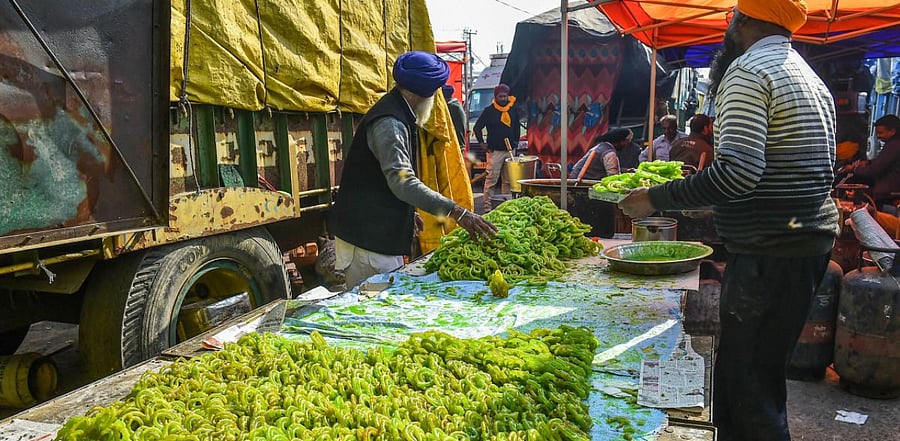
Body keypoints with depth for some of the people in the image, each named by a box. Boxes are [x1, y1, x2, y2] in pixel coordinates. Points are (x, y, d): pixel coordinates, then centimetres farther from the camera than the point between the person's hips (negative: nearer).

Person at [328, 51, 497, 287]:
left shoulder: (396, 116, 13)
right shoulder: (389, 124, -21)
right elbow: (403, 182, -33)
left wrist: (408, 212, 23)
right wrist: (457, 213, -38)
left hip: (381, 231, 10)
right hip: (367, 235, -10)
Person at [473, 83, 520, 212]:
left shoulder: (512, 110, 13)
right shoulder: (489, 111, -2)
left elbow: (516, 126, 28)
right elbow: (477, 127, 0)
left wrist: (516, 141, 17)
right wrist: (482, 144, -4)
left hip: (510, 150, 5)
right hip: (495, 151, -5)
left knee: (508, 180, 9)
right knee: (491, 180, -9)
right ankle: (487, 206, -7)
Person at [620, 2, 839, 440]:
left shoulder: (748, 70, -12)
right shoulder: (810, 77, 19)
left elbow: (737, 171, -24)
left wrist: (656, 198, -17)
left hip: (769, 252, -10)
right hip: (811, 237, 10)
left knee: (745, 385, -2)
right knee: (762, 371, 18)